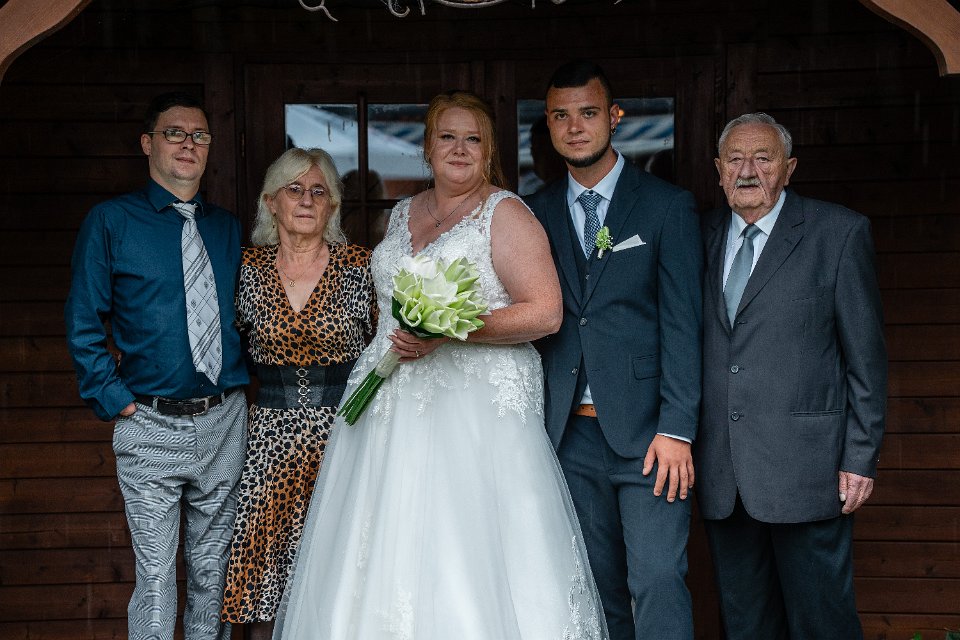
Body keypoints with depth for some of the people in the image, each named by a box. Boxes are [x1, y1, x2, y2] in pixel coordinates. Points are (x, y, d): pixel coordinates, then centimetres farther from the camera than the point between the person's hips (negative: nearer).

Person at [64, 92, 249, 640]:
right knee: (156, 578, 1)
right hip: (151, 427, -3)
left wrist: (242, 382, 3)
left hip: (225, 422, 4)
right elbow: (83, 325, -1)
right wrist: (116, 400, -8)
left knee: (212, 569, 13)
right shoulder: (111, 221, -1)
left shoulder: (229, 228, 11)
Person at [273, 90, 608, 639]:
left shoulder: (505, 214, -3)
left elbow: (545, 312, -12)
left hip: (478, 405, -6)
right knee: (388, 555, 4)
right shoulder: (403, 214, 17)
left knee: (471, 563, -9)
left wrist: (450, 331, -20)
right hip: (392, 407, 6)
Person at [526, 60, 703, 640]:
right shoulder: (538, 211, 12)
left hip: (646, 431, -3)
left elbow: (682, 324, -5)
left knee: (657, 580, -7)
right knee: (599, 587, 9)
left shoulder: (667, 206, 1)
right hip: (572, 433, 4)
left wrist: (676, 429, -12)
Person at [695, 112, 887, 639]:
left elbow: (866, 357, -3)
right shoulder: (702, 237, 10)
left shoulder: (840, 233, -1)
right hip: (720, 474, 4)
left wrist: (861, 458, -7)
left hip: (804, 467, -4)